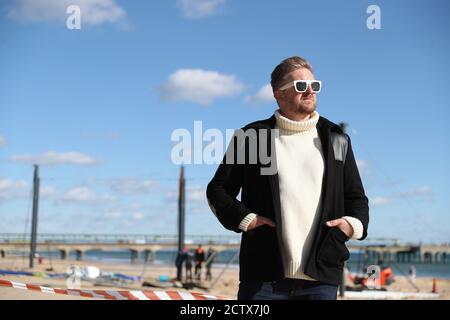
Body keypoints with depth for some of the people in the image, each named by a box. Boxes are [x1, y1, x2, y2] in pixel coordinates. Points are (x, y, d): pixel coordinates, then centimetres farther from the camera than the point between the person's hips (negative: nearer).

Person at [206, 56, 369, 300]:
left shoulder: (336, 139, 15)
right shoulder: (252, 137, 7)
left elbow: (356, 196, 20)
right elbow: (218, 189, 9)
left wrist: (354, 222, -1)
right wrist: (243, 218, -8)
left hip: (320, 278, 2)